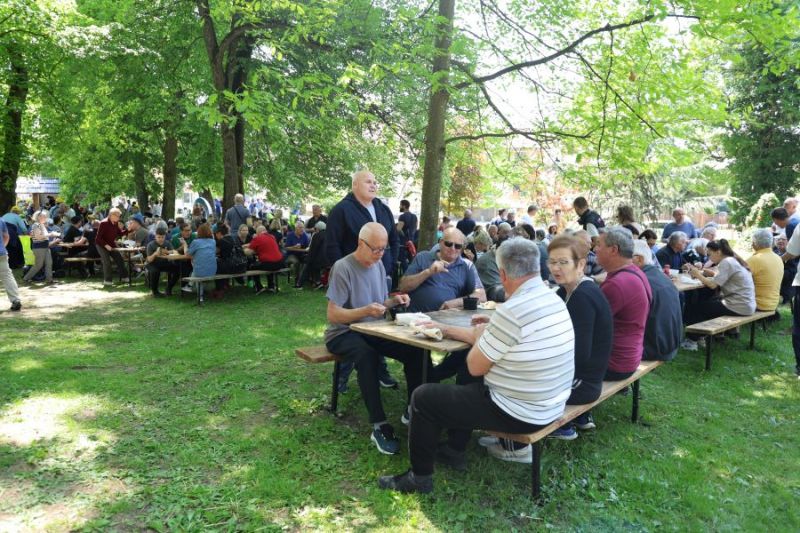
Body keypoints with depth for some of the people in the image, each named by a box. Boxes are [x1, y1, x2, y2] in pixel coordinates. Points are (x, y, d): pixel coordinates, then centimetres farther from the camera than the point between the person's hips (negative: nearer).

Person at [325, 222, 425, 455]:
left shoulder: (378, 265, 7)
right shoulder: (342, 268, -16)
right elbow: (332, 315, -19)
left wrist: (393, 301, -6)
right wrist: (365, 311, -31)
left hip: (372, 330, 7)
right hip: (343, 333, -6)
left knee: (415, 350, -16)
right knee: (367, 356, -38)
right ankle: (379, 426, -31)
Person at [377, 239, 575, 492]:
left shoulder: (513, 310, -27)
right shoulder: (552, 299, 1)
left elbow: (475, 366, -16)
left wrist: (479, 336, 5)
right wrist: (448, 329, 16)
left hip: (521, 414, -9)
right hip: (551, 406, 9)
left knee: (423, 397, 2)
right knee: (467, 386, 30)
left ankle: (420, 477, 17)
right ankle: (455, 451, 37)